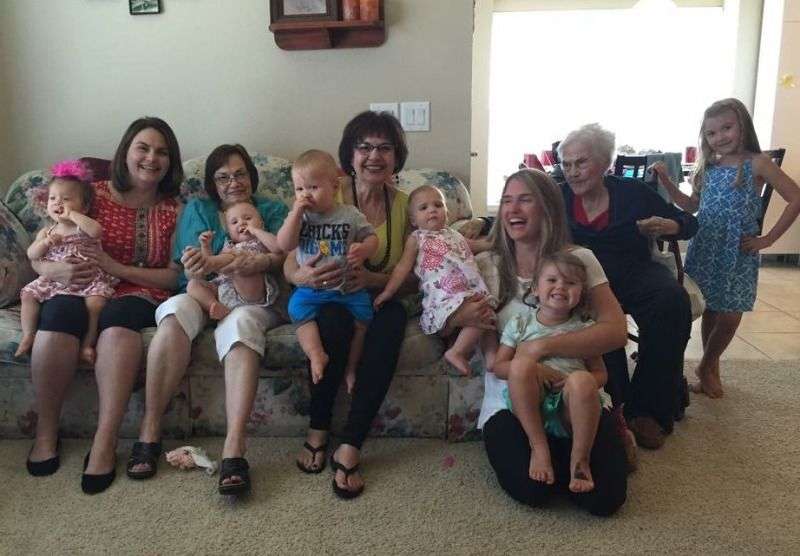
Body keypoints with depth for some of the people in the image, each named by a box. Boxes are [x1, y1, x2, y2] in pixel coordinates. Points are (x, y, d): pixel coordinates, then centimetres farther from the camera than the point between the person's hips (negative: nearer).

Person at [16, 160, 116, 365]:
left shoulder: (84, 226, 1)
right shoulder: (46, 232, 15)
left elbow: (96, 230, -24)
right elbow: (31, 255, 6)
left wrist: (71, 214, -18)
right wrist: (46, 242, -14)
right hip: (53, 279, 5)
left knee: (96, 301, -30)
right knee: (28, 294, -12)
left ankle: (87, 343, -24)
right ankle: (28, 335, -4)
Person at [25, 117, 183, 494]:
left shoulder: (173, 211, 7)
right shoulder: (93, 195, 8)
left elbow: (176, 276, -2)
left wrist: (117, 268, -14)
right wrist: (54, 270, -17)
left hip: (138, 296, 0)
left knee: (117, 318, -36)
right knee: (60, 312, -34)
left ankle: (105, 444, -34)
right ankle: (46, 432, -16)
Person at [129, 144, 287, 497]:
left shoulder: (272, 210, 17)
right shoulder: (197, 209, 19)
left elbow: (283, 253, -4)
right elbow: (188, 271, 2)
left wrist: (261, 262, -28)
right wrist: (197, 268, -24)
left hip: (253, 301, -1)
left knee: (240, 322, -36)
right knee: (177, 309, -33)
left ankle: (234, 448, -44)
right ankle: (149, 432, -26)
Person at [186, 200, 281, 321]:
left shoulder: (261, 242, 20)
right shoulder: (229, 246, 34)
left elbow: (277, 247, -4)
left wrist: (255, 230, 3)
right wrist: (205, 246, 19)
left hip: (251, 292, -6)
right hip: (222, 287, 6)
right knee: (193, 284, -13)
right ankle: (222, 310, -32)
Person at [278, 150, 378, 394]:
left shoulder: (350, 214, 0)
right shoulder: (298, 216, 4)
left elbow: (371, 237, 5)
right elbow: (285, 245, -8)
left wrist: (363, 249, -19)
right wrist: (296, 212, -16)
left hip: (348, 286, 0)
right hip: (310, 287, 1)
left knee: (361, 318, -13)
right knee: (300, 310, -24)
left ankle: (351, 366, 4)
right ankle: (316, 355, -22)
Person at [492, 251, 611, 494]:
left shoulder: (584, 328, 13)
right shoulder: (520, 323, 12)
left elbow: (600, 373, 12)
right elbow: (497, 365, 10)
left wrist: (573, 382, -11)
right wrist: (528, 369, -11)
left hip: (571, 409, 0)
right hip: (530, 404, 0)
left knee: (582, 380, -33)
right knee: (521, 365, -30)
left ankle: (580, 459, -16)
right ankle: (539, 447, -20)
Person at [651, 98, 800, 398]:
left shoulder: (757, 163, -6)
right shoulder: (708, 167, 8)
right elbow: (693, 205, 16)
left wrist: (767, 239, -10)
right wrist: (667, 183, 5)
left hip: (738, 254, -3)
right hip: (705, 250, 3)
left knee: (729, 317, 0)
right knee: (710, 311, 10)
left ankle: (706, 367, 21)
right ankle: (711, 368, 26)